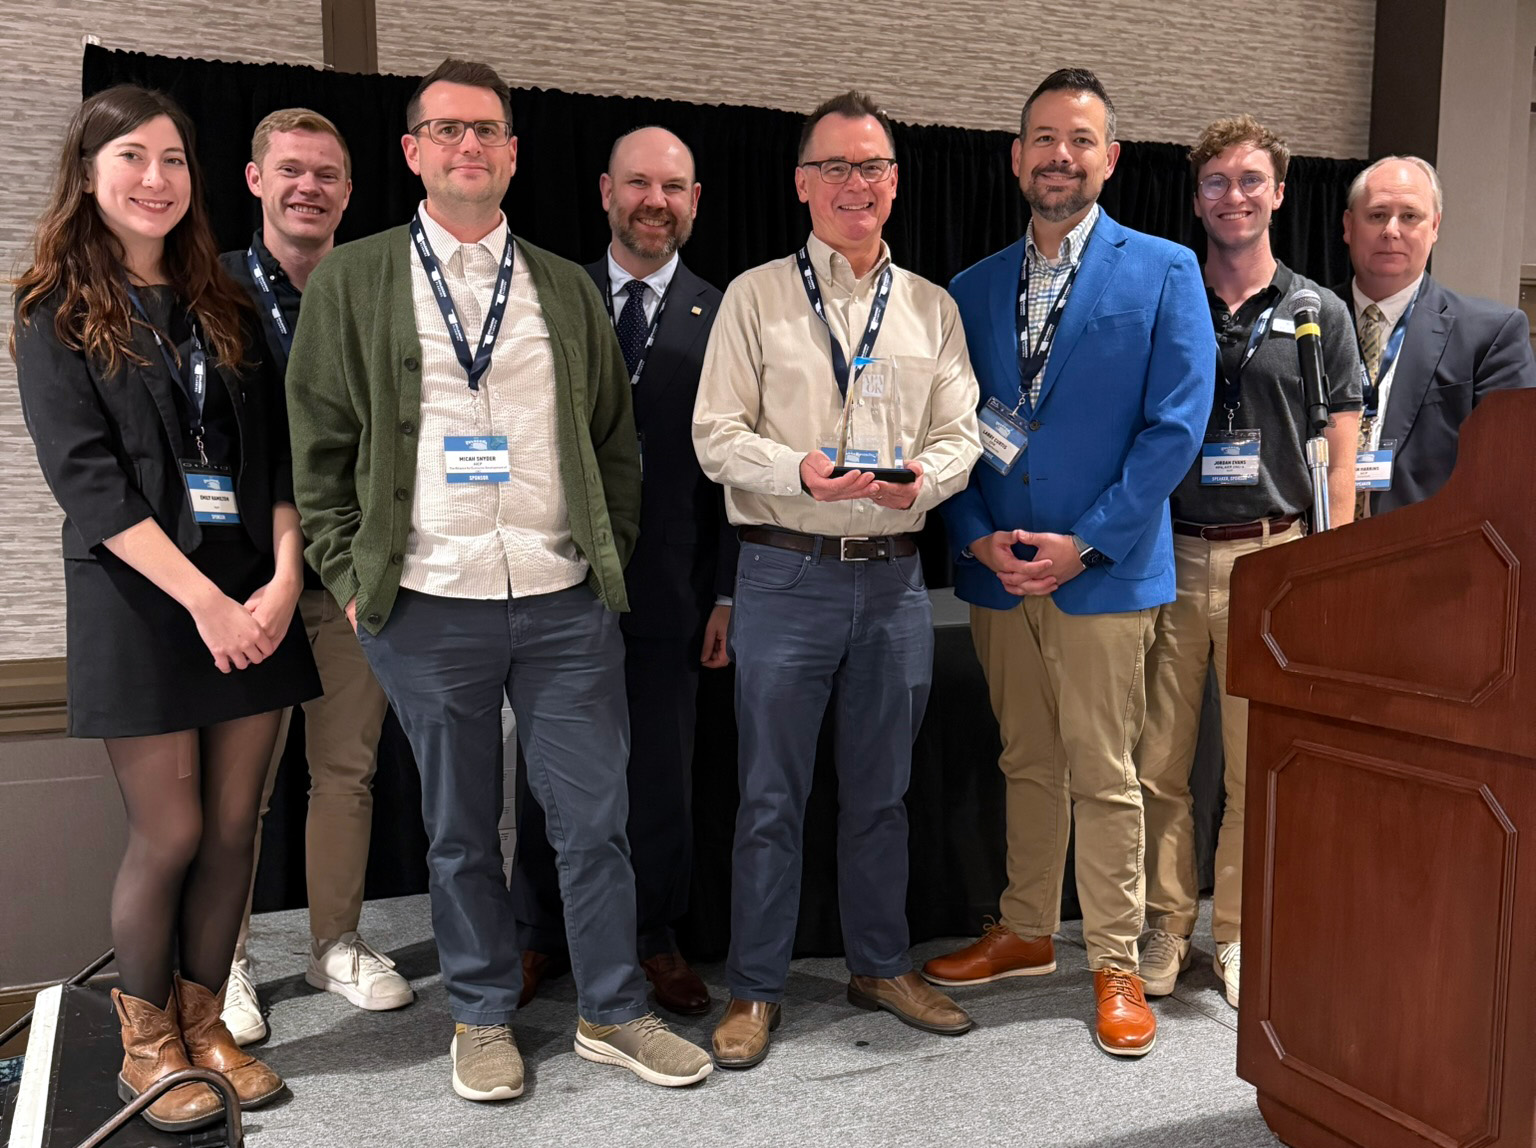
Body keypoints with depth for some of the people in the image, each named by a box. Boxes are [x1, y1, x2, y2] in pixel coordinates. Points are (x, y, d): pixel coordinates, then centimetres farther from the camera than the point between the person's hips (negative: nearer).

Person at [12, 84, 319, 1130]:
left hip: (253, 599, 4)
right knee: (169, 837, 1)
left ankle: (203, 1024, 25)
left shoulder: (225, 307, 13)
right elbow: (85, 476, -9)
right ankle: (145, 1041, 23)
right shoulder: (58, 316, 1)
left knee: (234, 827, 7)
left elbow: (277, 453, 7)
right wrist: (204, 600, -16)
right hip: (142, 603, -4)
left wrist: (282, 578, -8)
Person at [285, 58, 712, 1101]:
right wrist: (351, 576, -2)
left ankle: (614, 1013, 25)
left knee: (596, 820, 7)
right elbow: (321, 447, 4)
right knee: (461, 831, 11)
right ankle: (484, 1018, 30)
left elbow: (617, 437, 14)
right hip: (428, 610, -1)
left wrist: (612, 553, 7)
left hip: (569, 603, 2)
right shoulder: (352, 282, 5)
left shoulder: (568, 289, 11)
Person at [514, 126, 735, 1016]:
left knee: (663, 768, 10)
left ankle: (657, 935, 28)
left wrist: (729, 592, -4)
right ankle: (542, 933, 30)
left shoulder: (722, 319, 2)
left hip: (670, 582, -1)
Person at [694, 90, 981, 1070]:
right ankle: (756, 988, 20)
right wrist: (803, 471, -20)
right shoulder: (756, 297, 2)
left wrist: (920, 476, -14)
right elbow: (717, 435, -3)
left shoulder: (932, 307, 12)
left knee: (882, 789, 15)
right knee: (772, 795, 5)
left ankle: (881, 964, 32)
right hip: (788, 574, -3)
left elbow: (962, 433, 7)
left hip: (895, 576, 3)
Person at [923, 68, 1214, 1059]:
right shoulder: (972, 290, 10)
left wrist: (1082, 543, -14)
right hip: (997, 569, 4)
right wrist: (978, 537, -7)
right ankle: (1026, 934, 32)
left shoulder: (1165, 272, -1)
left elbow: (1177, 424, -9)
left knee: (1104, 778, 4)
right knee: (1028, 765, 16)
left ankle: (1117, 966, 20)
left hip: (1104, 570, -4)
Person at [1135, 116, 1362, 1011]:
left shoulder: (1318, 314, 7)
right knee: (1158, 764, 4)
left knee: (1258, 769, 6)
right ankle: (1167, 927, 20)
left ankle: (1236, 931, 22)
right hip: (1169, 558, 1)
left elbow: (1339, 459, 5)